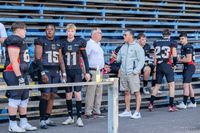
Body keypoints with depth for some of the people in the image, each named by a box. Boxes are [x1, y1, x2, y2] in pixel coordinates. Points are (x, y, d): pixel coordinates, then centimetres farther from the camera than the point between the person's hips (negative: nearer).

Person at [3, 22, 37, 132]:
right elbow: (13, 61, -20)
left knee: (24, 98, 14)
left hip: (22, 73, 11)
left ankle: (24, 123, 22)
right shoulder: (14, 41, -14)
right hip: (14, 74, -11)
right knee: (15, 99, -5)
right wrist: (19, 77, -22)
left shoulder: (20, 41, 17)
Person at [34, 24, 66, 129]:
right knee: (45, 95, -11)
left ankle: (47, 118, 13)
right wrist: (42, 73, -17)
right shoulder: (41, 41, -3)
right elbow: (38, 58, -9)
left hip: (55, 71, 6)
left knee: (52, 95, 6)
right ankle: (42, 120, -7)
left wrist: (63, 73, 11)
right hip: (45, 70, -6)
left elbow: (60, 60, 18)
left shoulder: (57, 43, 15)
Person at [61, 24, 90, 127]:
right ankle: (70, 117, 17)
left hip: (77, 71, -2)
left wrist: (87, 72, 2)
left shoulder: (79, 42, 0)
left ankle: (79, 118, -2)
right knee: (68, 94, 7)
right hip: (66, 72, 2)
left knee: (77, 94, -7)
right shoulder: (62, 43, 4)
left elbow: (85, 57, 4)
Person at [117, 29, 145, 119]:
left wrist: (136, 70, -15)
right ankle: (127, 111, 19)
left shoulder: (137, 47, -4)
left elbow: (141, 60, -8)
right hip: (123, 73, 7)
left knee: (136, 92, -4)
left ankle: (137, 112, -1)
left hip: (132, 73, -6)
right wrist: (115, 57, 4)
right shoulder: (123, 47, 16)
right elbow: (119, 59, 22)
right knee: (126, 92, 11)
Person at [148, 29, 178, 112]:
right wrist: (174, 64, 7)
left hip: (159, 66, 4)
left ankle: (151, 104, 11)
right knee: (171, 85, 4)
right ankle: (171, 106, 1)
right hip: (168, 65, -4)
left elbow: (155, 55, 11)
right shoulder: (172, 43, -2)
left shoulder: (156, 43, 9)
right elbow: (174, 55, -7)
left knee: (157, 85, 14)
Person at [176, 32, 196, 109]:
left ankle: (184, 103, -12)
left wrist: (180, 60, -10)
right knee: (189, 85, 13)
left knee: (186, 85, -12)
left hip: (190, 67, -10)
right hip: (186, 67, 10)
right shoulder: (183, 47, 15)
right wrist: (180, 59, 4)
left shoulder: (188, 47, -15)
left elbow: (188, 59, -21)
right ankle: (193, 103, 21)